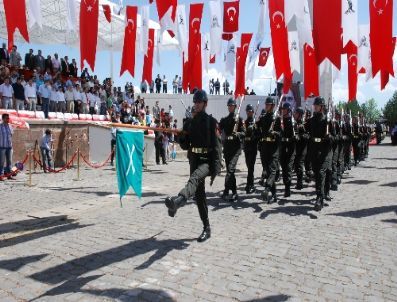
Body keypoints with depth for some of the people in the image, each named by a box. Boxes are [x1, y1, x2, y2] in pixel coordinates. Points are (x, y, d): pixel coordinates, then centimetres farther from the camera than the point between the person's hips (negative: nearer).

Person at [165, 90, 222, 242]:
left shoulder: (211, 121, -3)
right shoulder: (189, 123, 14)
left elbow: (217, 146, -10)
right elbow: (185, 146, 16)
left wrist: (215, 169, -17)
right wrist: (181, 138, -7)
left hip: (207, 160, -6)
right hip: (194, 160, 6)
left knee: (194, 178, -36)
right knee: (199, 195, 7)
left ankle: (179, 200, -64)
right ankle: (206, 229, 18)